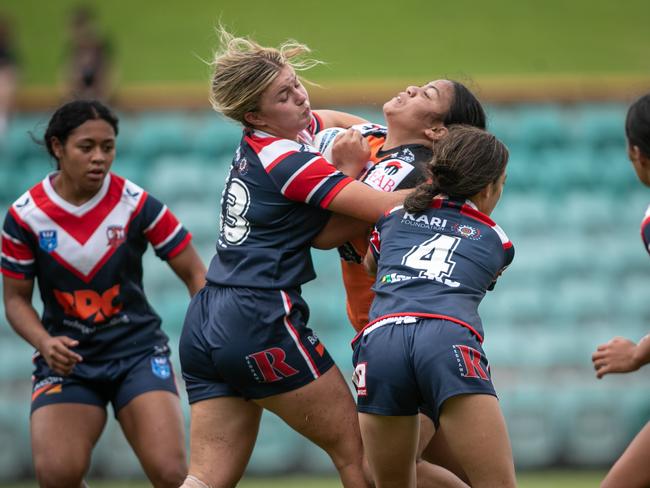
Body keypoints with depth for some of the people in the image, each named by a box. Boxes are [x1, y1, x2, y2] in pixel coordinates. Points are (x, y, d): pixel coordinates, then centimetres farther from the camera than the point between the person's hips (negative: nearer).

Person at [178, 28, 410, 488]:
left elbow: (333, 119, 34)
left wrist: (366, 137, 13)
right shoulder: (287, 161, -14)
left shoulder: (258, 144, 12)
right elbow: (390, 207, -19)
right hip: (261, 323, -9)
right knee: (356, 451, 4)